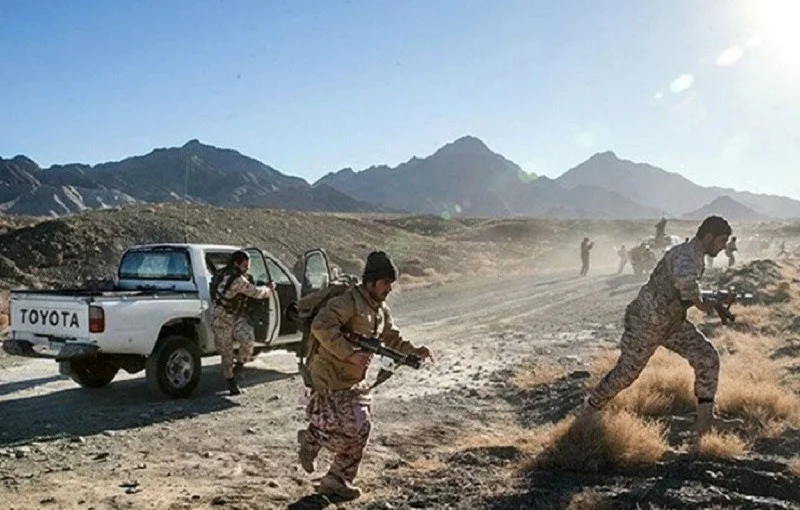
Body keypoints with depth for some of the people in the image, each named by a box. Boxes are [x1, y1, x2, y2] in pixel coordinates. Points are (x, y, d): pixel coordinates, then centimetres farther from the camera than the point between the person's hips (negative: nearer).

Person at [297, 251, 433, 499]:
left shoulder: (381, 310, 10)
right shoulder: (349, 301, -19)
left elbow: (392, 338, 22)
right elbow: (321, 326, -31)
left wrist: (413, 351, 4)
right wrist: (350, 353, -32)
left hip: (353, 382, 9)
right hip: (330, 379, -9)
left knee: (359, 430, 9)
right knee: (353, 428, -12)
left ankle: (336, 481, 23)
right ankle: (311, 439, 15)